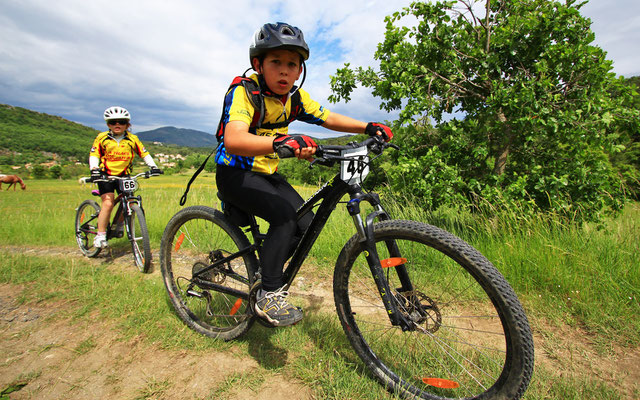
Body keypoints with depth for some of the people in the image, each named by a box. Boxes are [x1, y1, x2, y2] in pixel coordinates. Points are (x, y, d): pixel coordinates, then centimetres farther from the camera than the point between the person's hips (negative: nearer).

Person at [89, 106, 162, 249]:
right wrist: (94, 169, -16)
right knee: (108, 203, -16)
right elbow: (94, 155, 0)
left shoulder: (132, 139, -1)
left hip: (124, 176, 2)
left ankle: (118, 226, 25)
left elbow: (144, 153, 3)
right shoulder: (102, 138, -2)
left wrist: (153, 166, -11)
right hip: (105, 175, -2)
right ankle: (100, 236, -7)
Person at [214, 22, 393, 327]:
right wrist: (281, 142, -57)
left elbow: (328, 119, 2)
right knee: (284, 215, -28)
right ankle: (269, 295, -12)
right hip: (235, 174, -6)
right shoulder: (244, 91, -22)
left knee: (307, 224, -6)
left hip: (267, 173, 7)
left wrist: (368, 127, -13)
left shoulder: (295, 97, -3)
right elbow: (233, 140, -40)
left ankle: (267, 269, 17)